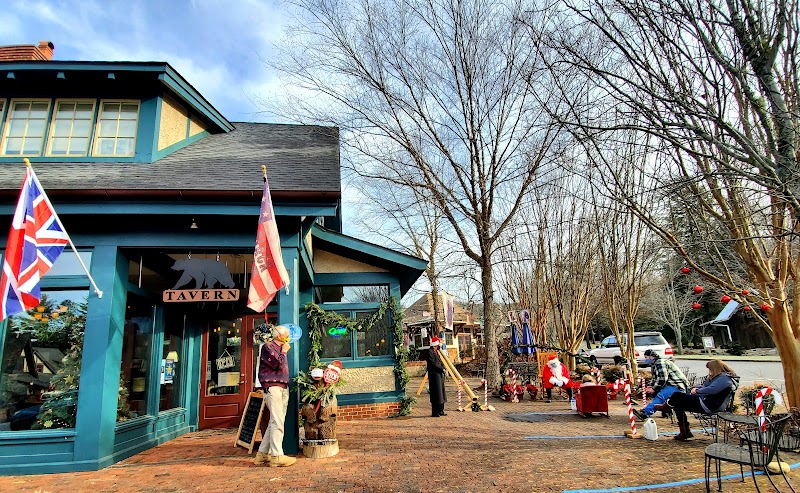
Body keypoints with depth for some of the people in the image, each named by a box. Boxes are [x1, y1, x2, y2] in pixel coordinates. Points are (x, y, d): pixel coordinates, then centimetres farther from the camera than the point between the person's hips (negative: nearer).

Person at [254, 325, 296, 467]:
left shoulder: (281, 349, 22)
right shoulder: (268, 346, -2)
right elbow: (278, 364, -14)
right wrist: (284, 351, -2)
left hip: (283, 388, 9)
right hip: (272, 387, -9)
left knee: (275, 423, 8)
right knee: (277, 422, -12)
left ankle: (262, 454, 14)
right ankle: (277, 456, -11)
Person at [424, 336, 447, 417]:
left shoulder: (436, 352, 18)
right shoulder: (429, 352, -13)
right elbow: (433, 363, -18)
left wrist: (443, 368, 0)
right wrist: (441, 369, -13)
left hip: (440, 375, 10)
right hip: (434, 375, -10)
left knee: (441, 393, 12)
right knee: (436, 394, -7)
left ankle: (440, 411, 19)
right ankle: (435, 412, -2)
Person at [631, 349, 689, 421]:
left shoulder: (660, 363, -12)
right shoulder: (654, 365, 21)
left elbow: (662, 379, -22)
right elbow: (654, 379, 22)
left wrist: (654, 389, -16)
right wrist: (650, 387, 4)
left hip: (678, 386, -11)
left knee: (660, 396, -28)